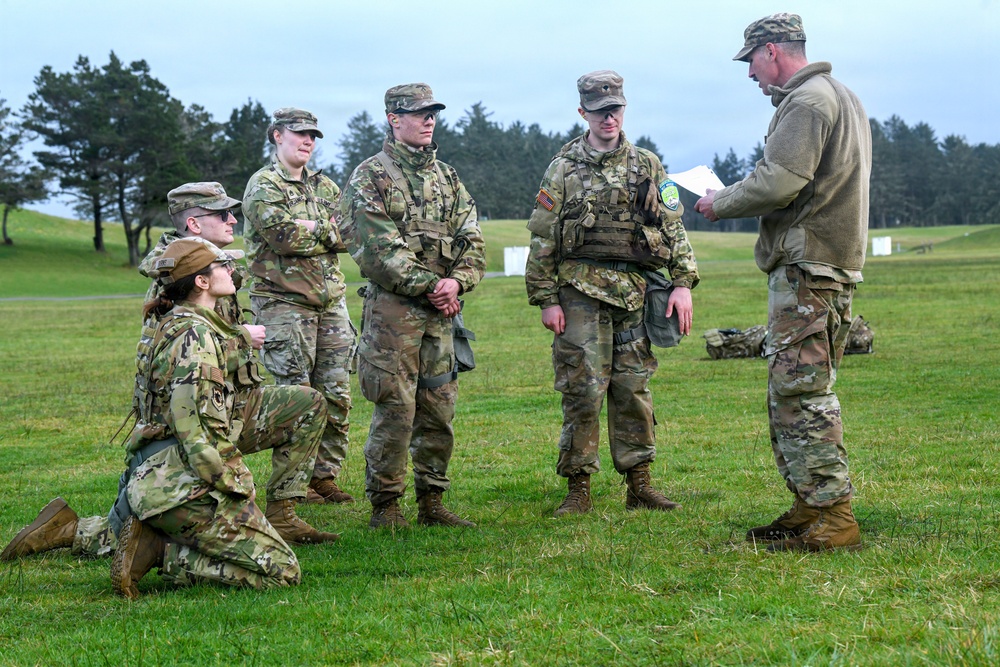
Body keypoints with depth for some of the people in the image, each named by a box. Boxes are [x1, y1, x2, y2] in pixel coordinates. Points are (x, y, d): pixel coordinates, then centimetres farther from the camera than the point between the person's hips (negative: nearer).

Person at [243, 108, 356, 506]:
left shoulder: (325, 187, 17)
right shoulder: (263, 186, -4)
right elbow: (282, 236, -19)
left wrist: (308, 228, -9)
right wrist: (325, 232, -6)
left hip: (330, 301, 7)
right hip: (285, 304, -6)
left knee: (336, 395, 6)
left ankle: (326, 476, 15)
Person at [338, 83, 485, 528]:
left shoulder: (446, 178, 17)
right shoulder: (370, 178, -3)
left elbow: (471, 240, 12)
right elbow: (379, 250, -12)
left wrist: (457, 281, -8)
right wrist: (430, 287, -14)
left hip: (440, 311, 6)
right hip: (392, 309, -6)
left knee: (440, 408, 7)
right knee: (395, 409, -6)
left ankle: (432, 503, 16)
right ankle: (385, 505, 3)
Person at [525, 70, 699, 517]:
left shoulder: (647, 166, 11)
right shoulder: (563, 169, 4)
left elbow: (674, 227, 10)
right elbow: (543, 239, 3)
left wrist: (683, 283, 0)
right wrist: (546, 300, -3)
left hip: (636, 295, 2)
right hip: (581, 293, -2)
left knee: (634, 389, 5)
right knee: (582, 391, -5)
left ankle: (639, 484, 12)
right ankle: (578, 489, 2)